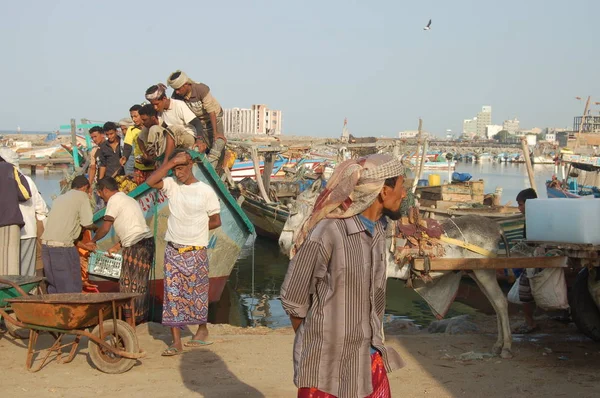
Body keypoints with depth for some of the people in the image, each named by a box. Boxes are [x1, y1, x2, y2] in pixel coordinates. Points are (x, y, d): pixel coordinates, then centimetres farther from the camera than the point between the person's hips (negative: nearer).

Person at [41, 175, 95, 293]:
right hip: (62, 247, -8)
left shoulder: (60, 198, 23)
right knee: (71, 289, -2)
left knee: (53, 286, 13)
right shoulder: (82, 196, 1)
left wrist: (81, 244, 29)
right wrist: (94, 227, 18)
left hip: (46, 244, 8)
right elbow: (87, 224, -5)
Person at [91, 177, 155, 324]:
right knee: (140, 283, 14)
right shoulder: (127, 199, 24)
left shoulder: (114, 200, -5)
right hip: (147, 242, 9)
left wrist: (93, 240, 9)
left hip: (136, 245, -9)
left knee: (128, 284, -4)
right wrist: (116, 247, 23)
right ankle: (142, 318, 18)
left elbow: (105, 227, -7)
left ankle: (130, 321, -1)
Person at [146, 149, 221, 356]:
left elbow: (216, 221, 2)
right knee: (172, 295, -1)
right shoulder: (171, 185, 3)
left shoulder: (205, 191, -4)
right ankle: (176, 342, 3)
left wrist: (194, 229, 4)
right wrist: (171, 162, -16)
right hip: (173, 251, 3)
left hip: (196, 252, -2)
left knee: (197, 294, 9)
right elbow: (151, 181, -17)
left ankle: (202, 329, 33)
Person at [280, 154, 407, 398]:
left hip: (369, 356, 7)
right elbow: (292, 299, -14)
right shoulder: (326, 234, -24)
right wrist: (315, 341, 1)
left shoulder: (377, 227, 1)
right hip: (328, 360, -7)